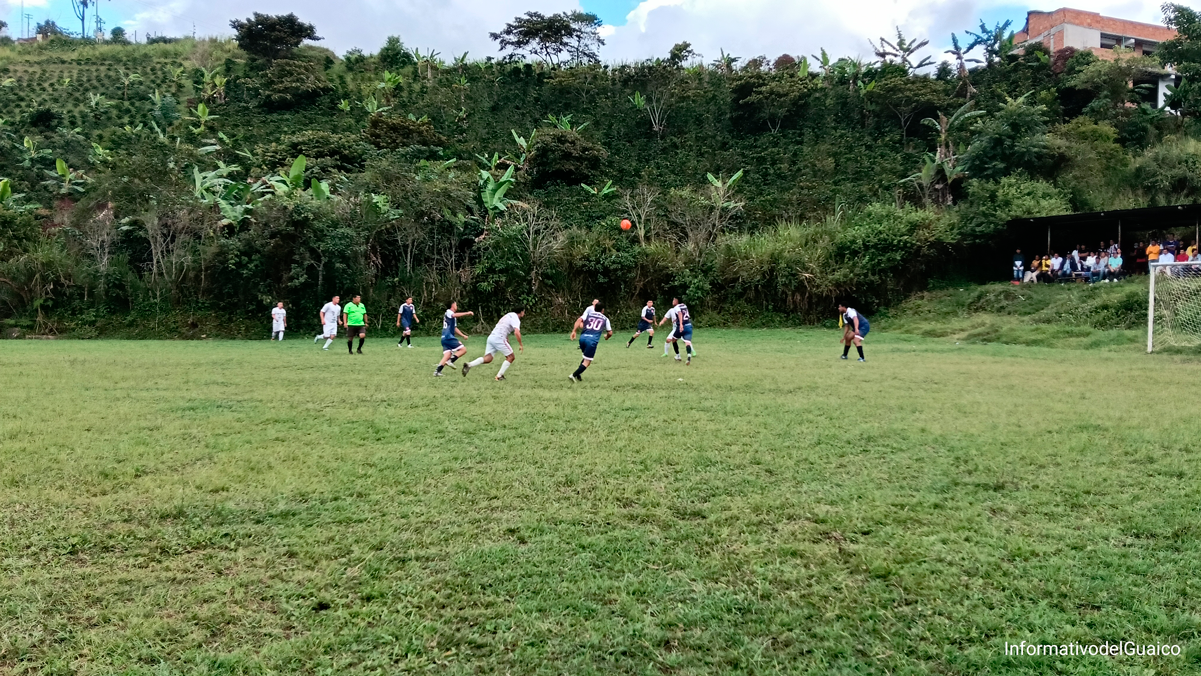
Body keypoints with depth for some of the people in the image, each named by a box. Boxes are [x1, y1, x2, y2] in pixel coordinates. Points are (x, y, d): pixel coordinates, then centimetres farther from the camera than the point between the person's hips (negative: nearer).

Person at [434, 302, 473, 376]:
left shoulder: (454, 318, 24)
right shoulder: (448, 312, -6)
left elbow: (455, 328, 32)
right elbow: (455, 315, -30)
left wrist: (463, 335, 25)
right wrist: (467, 313, -30)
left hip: (445, 338, 9)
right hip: (448, 337, -9)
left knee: (447, 355, 1)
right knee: (463, 349, -9)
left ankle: (437, 371, -6)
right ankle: (451, 361, -18)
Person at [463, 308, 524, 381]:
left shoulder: (509, 315, 22)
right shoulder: (516, 319, -6)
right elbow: (517, 332, -22)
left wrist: (506, 338, 37)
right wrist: (520, 345, -13)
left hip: (491, 337, 8)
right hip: (498, 338, -8)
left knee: (487, 359, 3)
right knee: (511, 357, 4)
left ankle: (469, 365, -15)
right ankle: (499, 376, 0)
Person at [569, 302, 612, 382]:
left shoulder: (589, 315, 22)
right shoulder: (605, 319, 20)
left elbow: (579, 320, 3)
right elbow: (610, 333, 24)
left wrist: (574, 331, -4)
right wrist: (606, 337, 46)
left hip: (583, 337, 4)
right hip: (592, 340, -4)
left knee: (587, 357, 26)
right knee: (587, 361, 1)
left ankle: (579, 373, 13)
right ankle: (574, 375, -14)